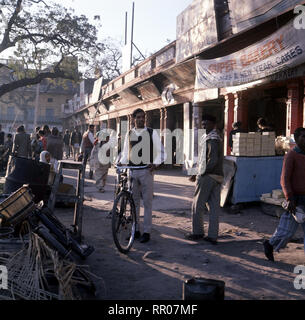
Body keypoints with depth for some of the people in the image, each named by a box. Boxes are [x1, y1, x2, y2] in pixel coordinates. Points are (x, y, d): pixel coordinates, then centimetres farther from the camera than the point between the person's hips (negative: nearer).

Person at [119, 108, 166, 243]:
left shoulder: (152, 133, 2)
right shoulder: (129, 134, 12)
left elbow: (160, 151, 1)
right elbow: (125, 153, 17)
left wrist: (155, 163, -15)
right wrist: (121, 162, -2)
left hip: (146, 171, -3)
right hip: (132, 171, 3)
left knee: (147, 202, -1)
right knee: (134, 202, 8)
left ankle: (146, 232, 6)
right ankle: (135, 230, 19)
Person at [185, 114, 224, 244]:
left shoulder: (212, 139, -13)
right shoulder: (217, 137, 19)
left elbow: (213, 160, -23)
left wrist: (202, 174, -14)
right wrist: (198, 172, 17)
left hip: (207, 176, -9)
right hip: (217, 176, 9)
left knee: (197, 205, 4)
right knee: (214, 207, 7)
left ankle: (197, 232, 13)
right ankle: (213, 236, 12)